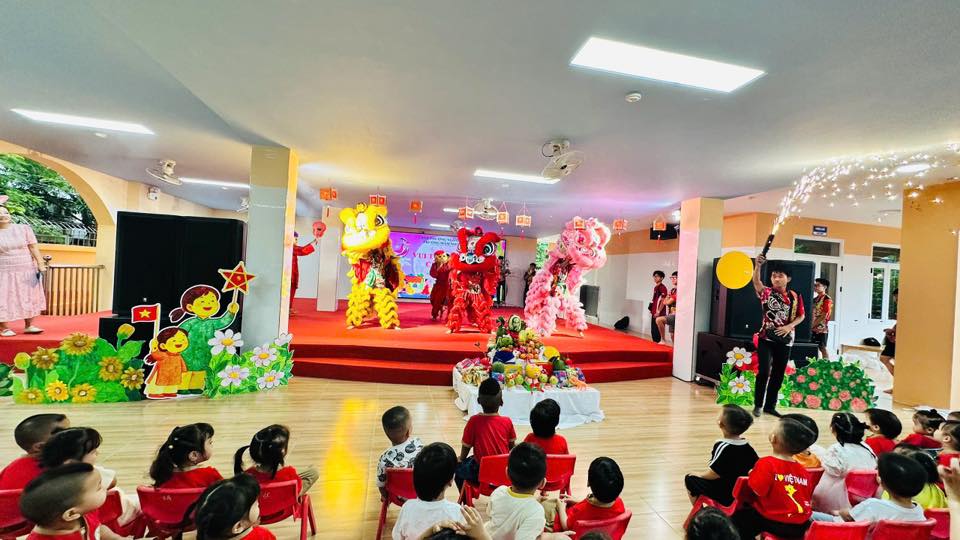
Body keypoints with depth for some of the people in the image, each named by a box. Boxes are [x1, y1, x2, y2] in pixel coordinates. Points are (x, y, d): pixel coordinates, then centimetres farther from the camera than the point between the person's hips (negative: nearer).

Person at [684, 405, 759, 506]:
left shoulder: (722, 446, -26)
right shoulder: (747, 446, -7)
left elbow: (712, 474, -25)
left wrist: (697, 475, -6)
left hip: (723, 495, -7)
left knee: (689, 479, 10)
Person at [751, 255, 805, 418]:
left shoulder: (795, 297, 2)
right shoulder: (766, 292, -6)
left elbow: (801, 316, 9)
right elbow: (756, 282, -27)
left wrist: (789, 326, -10)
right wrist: (758, 266, -44)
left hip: (785, 340, 3)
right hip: (766, 338, -3)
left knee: (778, 374, 10)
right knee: (764, 371, -10)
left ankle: (770, 406, 25)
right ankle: (758, 405, 6)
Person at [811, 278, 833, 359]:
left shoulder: (827, 299, -9)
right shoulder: (815, 299, 13)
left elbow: (824, 316, -14)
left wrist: (812, 325, -12)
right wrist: (810, 326, 2)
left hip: (821, 328, -7)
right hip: (813, 328, 7)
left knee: (822, 348, -1)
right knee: (815, 347, 10)